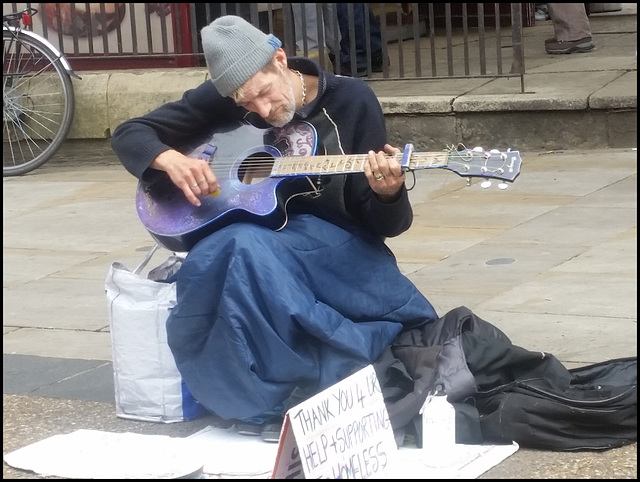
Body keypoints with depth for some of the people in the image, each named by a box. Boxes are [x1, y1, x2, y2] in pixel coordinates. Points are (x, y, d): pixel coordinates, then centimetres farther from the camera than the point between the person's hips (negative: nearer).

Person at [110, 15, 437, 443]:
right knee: (243, 250, -36)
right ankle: (266, 400, -22)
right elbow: (129, 134, 8)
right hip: (246, 232, 2)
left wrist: (387, 193, -28)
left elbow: (383, 225, -4)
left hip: (331, 243, -2)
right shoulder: (222, 97, 1)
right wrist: (169, 159, -14)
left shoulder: (352, 101, -4)